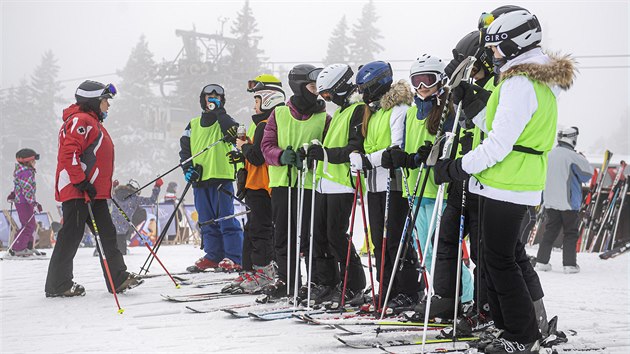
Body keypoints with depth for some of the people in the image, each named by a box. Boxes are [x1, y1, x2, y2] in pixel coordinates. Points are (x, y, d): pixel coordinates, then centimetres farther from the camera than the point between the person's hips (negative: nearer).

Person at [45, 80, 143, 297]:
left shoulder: (93, 122, 22)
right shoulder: (81, 121, -12)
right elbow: (68, 154, -22)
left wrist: (105, 187, 25)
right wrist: (81, 183, -24)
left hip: (95, 192, 11)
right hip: (77, 191, -11)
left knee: (107, 233, 7)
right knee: (72, 236, -5)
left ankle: (118, 278, 8)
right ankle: (57, 285, 2)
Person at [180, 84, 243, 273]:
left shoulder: (224, 121, 4)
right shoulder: (193, 125, 16)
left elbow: (233, 132, -19)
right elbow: (184, 148, 17)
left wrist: (219, 112, -13)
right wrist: (187, 168, 2)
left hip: (221, 177, -5)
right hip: (200, 179, 5)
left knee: (226, 218, -7)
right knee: (207, 221, 9)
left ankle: (233, 257, -6)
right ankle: (213, 256, 16)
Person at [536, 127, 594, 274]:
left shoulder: (548, 155, 3)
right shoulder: (573, 156, -15)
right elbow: (589, 172, -5)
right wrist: (583, 160, 9)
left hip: (550, 202, 5)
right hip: (569, 202, -5)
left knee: (550, 232, 12)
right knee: (570, 234, 5)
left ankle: (541, 261, 10)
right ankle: (569, 264, 2)